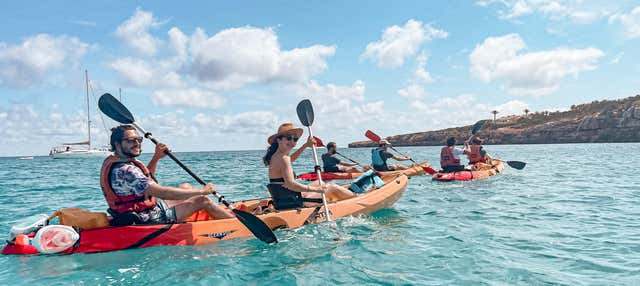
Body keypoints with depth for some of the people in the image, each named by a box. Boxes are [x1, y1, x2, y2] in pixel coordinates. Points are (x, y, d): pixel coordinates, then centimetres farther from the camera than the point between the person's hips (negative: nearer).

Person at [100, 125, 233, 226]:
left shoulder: (114, 162, 6)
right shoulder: (125, 170, -28)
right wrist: (201, 191, -25)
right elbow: (162, 192, -32)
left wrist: (156, 158, 6)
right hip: (149, 220, -11)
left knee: (186, 187, 20)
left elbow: (145, 179, 22)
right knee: (203, 200, -9)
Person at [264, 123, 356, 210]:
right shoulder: (283, 159, -21)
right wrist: (315, 189, -25)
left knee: (319, 183, 28)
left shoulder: (275, 156, 8)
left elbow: (291, 158, 28)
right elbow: (290, 184, -30)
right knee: (332, 187, 5)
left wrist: (306, 145, 17)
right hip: (290, 202, -10)